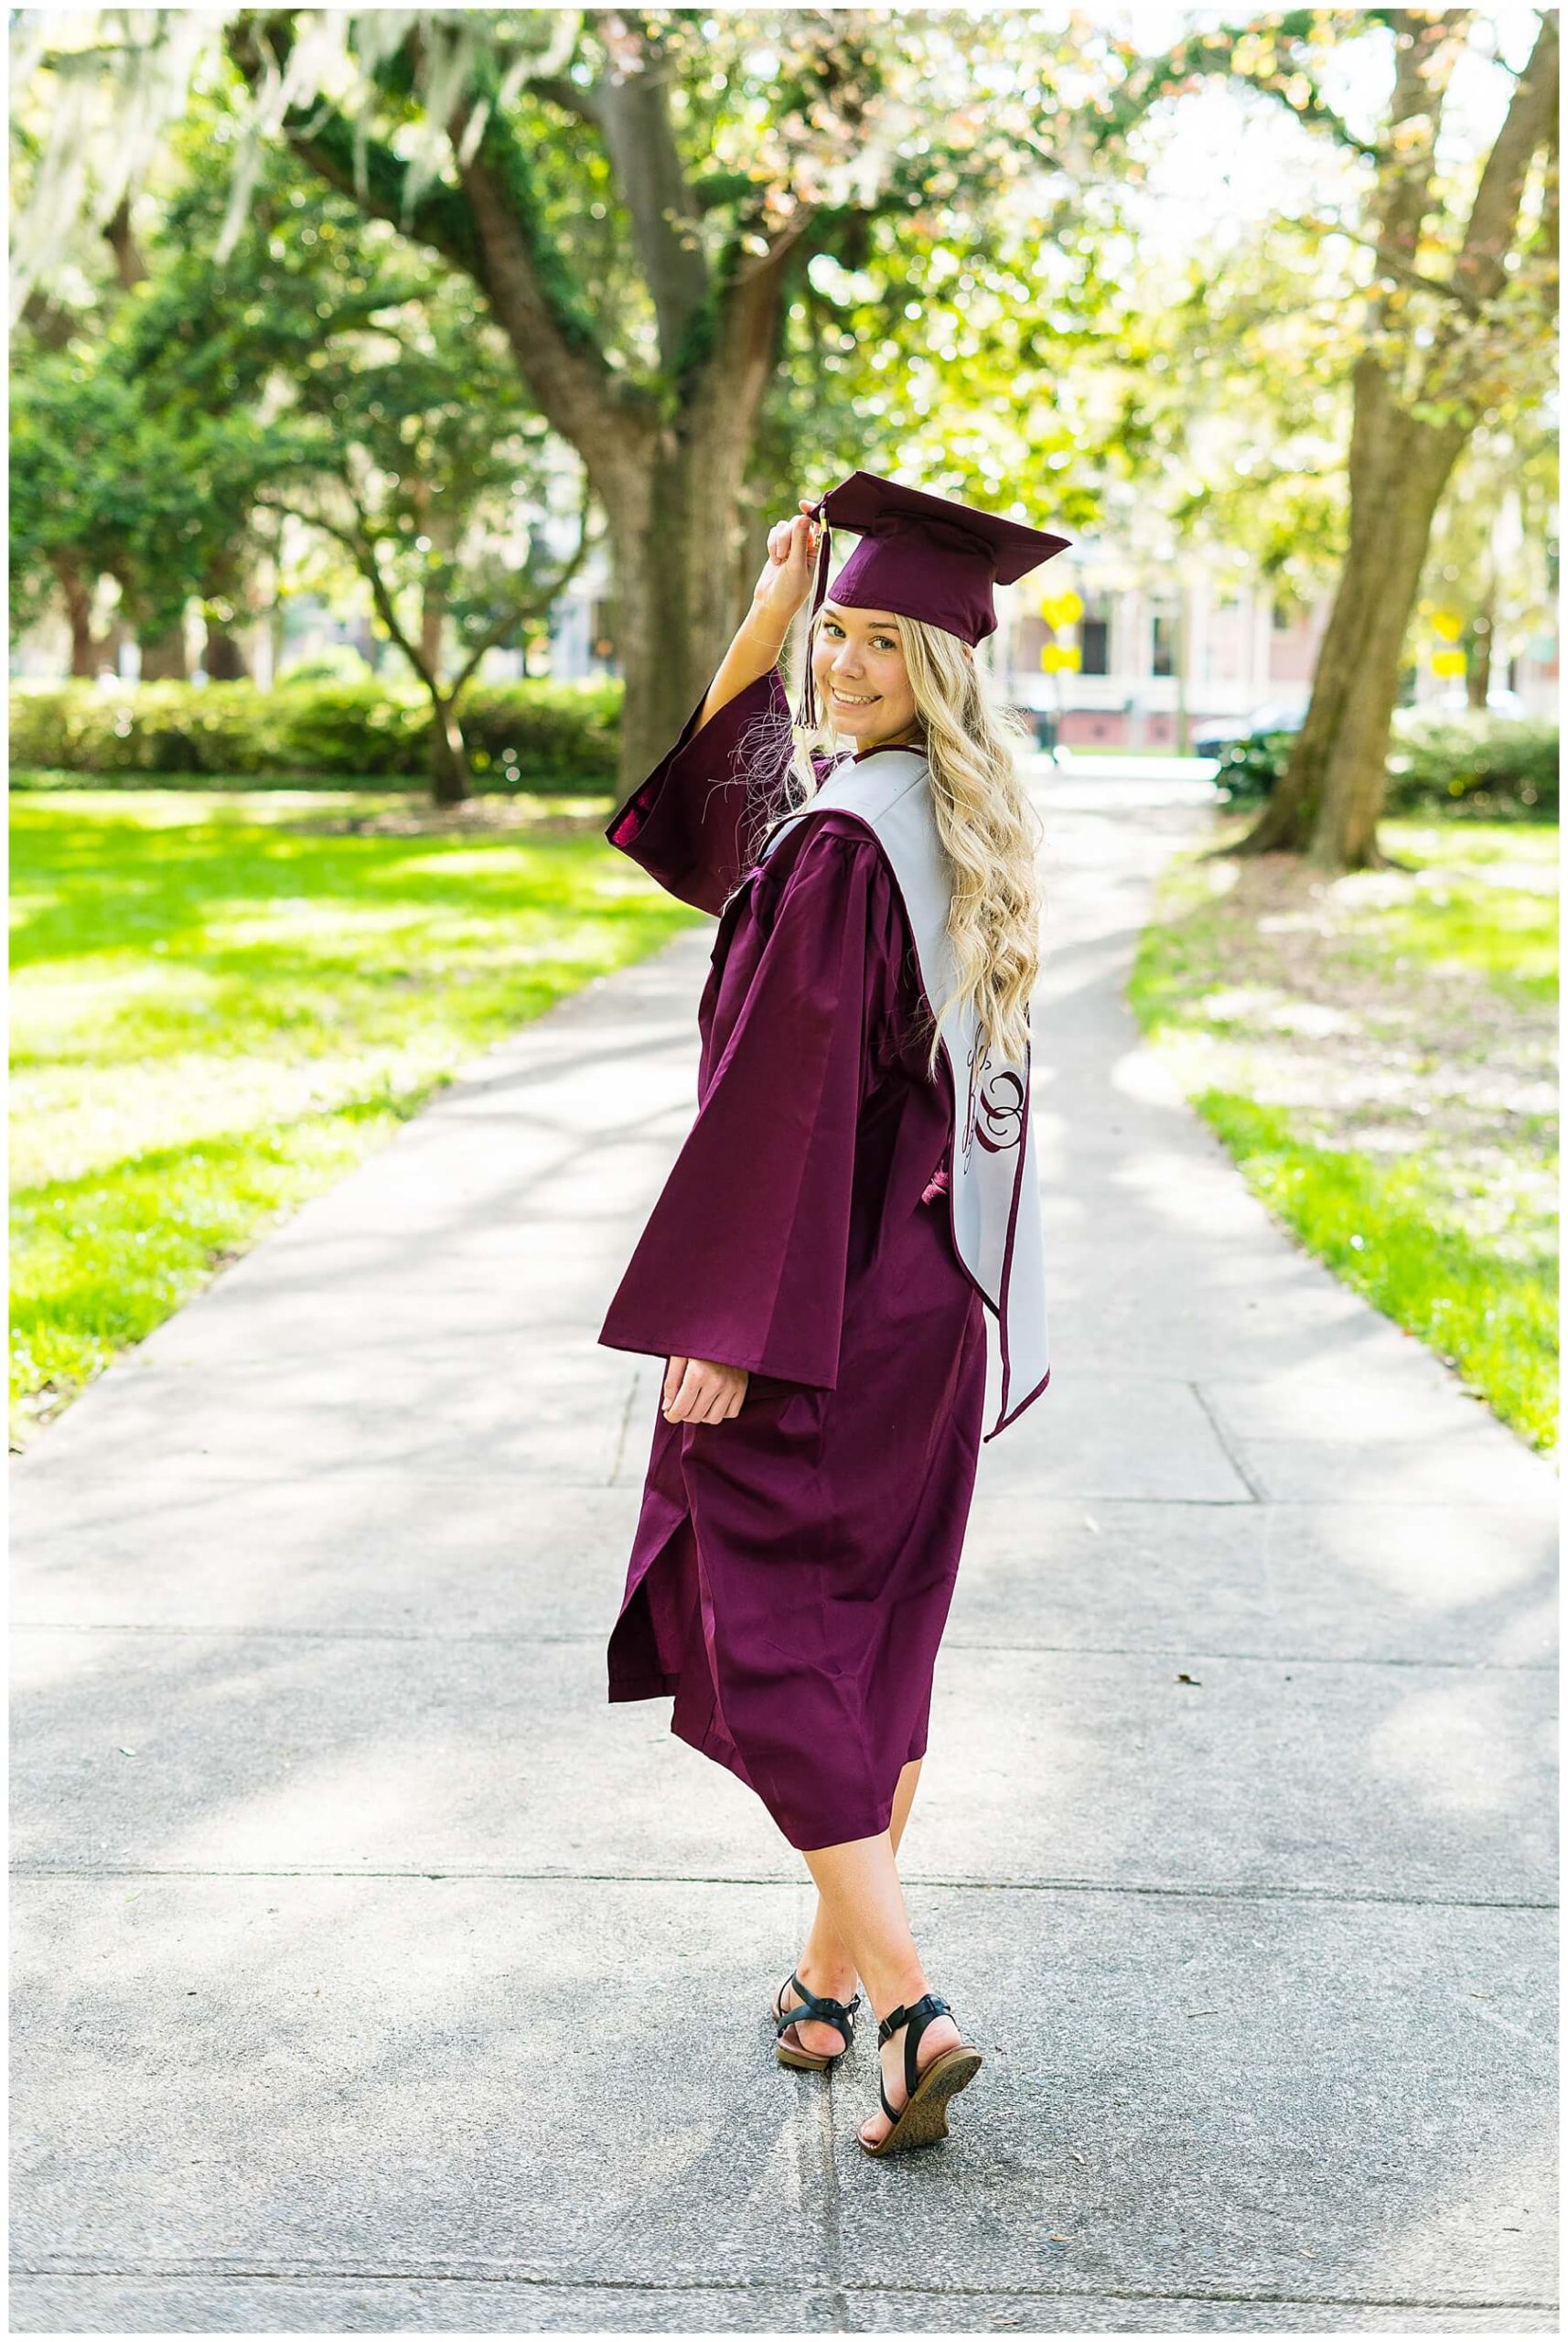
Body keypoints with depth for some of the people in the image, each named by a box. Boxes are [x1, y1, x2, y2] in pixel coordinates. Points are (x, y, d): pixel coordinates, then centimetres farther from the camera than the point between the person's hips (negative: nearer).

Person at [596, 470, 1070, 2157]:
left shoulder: (848, 846, -19)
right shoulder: (955, 821, 9)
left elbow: (795, 1094, -23)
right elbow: (712, 809, 21)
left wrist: (727, 1323, -21)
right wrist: (767, 613, 12)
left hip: (820, 1300, -9)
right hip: (932, 1293, 9)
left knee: (767, 1635, 0)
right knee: (878, 1636, 16)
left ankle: (906, 2009, -5)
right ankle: (835, 1978, 29)